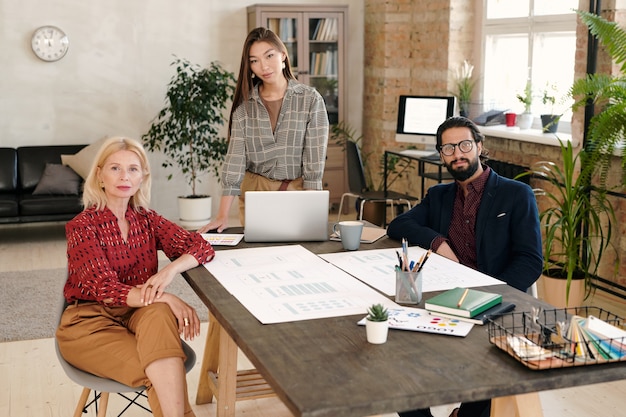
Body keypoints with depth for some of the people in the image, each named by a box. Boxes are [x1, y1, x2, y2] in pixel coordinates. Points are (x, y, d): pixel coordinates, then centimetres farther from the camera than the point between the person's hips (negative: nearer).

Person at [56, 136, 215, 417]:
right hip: (89, 320, -3)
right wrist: (168, 298, -30)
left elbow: (202, 247, -2)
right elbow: (105, 288, -19)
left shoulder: (147, 220, 6)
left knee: (160, 313, -35)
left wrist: (170, 270, -24)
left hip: (138, 314, 4)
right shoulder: (82, 227, -8)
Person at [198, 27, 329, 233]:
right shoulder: (243, 104, -2)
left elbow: (315, 159, -10)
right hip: (254, 192, 2)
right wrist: (222, 215, -16)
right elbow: (234, 158, -8)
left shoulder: (310, 99, -7)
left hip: (298, 191, -1)